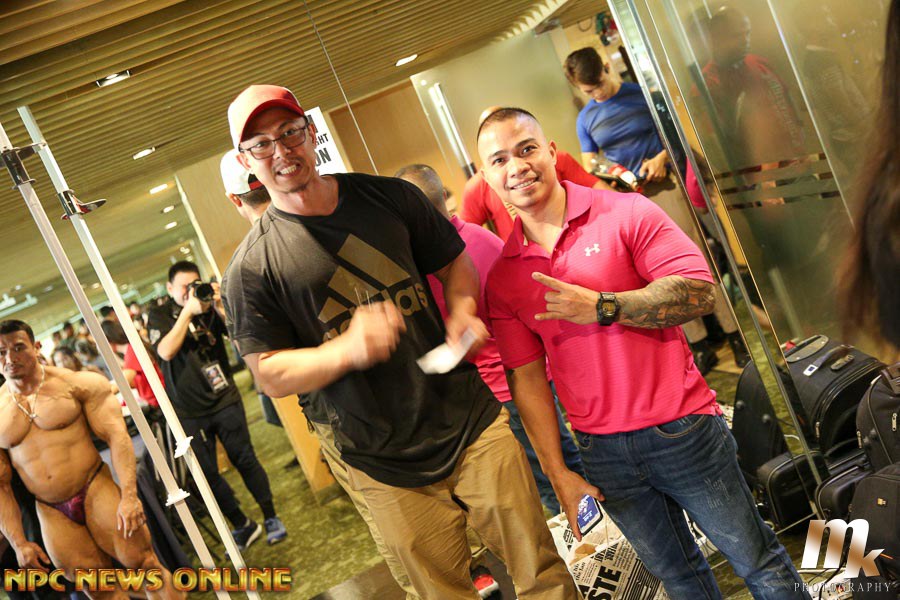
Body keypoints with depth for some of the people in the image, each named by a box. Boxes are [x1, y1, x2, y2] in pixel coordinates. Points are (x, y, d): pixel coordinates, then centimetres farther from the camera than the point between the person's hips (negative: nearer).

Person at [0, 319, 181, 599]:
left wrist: (129, 495, -20)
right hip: (51, 513, 3)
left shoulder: (76, 383, -4)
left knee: (143, 562, -9)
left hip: (96, 491, -2)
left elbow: (115, 434, -10)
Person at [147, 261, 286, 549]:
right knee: (207, 474, 4)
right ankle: (242, 525, 20)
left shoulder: (210, 307, 4)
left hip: (224, 398, 0)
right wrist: (187, 311, -20)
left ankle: (270, 518, 16)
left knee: (244, 459, 2)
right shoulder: (159, 315, 1)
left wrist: (219, 307, -20)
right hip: (189, 410, 0)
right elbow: (166, 351, -18)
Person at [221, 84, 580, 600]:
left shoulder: (388, 197, 2)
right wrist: (347, 349, -24)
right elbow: (269, 374, -6)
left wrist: (462, 310, -9)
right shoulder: (252, 268, -6)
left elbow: (455, 264, 13)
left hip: (474, 425, 2)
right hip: (390, 472, -2)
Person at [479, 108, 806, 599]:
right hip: (603, 455, 3)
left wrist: (602, 306, -22)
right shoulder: (502, 279, 1)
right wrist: (557, 473, 1)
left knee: (756, 560, 13)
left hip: (681, 429, -3)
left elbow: (700, 292, -15)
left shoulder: (625, 214, -7)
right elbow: (526, 379, 2)